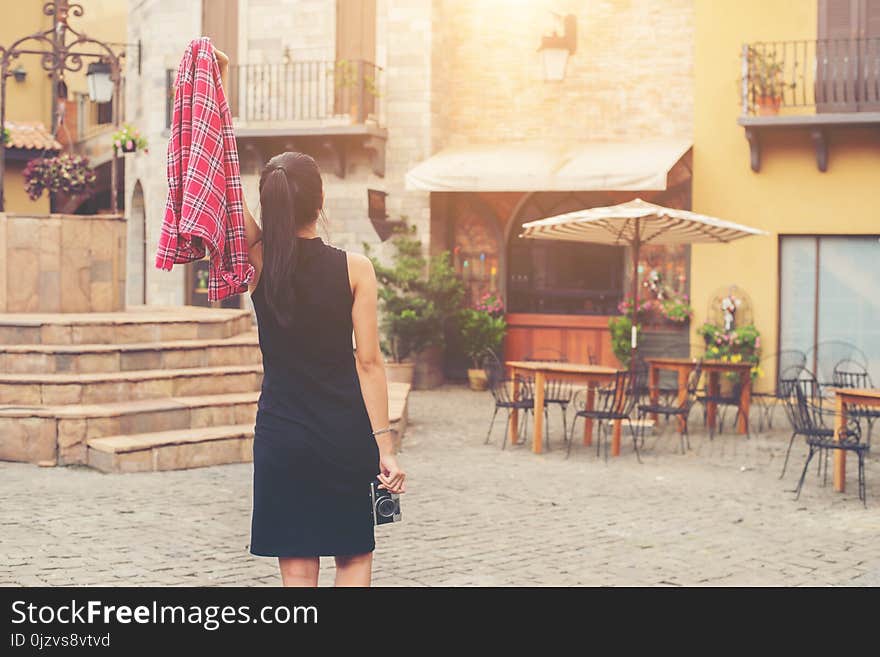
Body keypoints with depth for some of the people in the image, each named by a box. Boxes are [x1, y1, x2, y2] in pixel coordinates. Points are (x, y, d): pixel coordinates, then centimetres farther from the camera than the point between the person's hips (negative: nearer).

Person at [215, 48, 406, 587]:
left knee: (298, 564, 7)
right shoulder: (354, 269, -8)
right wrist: (385, 445, -5)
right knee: (354, 553, 15)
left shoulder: (258, 259, -5)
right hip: (345, 431, -1)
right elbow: (369, 361, -9)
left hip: (282, 433, 1)